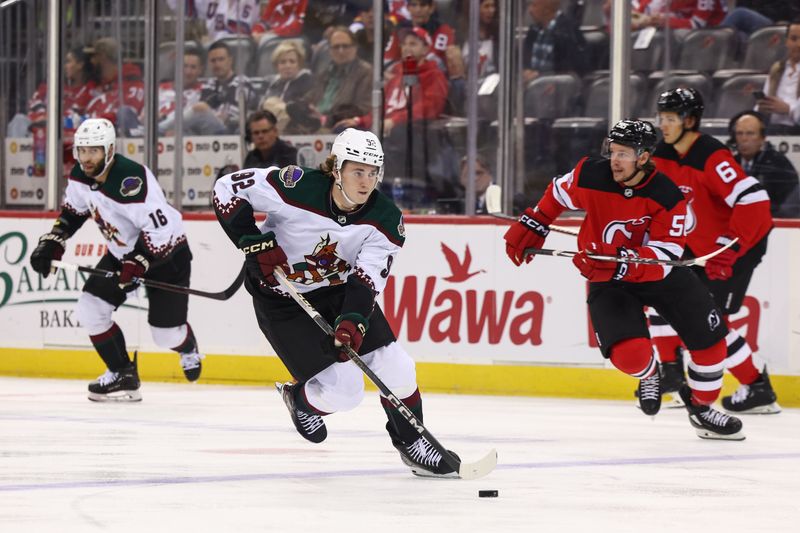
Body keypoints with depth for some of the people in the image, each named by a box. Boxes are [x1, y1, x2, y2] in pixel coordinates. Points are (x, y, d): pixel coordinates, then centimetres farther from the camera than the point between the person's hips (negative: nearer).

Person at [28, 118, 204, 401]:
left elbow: (160, 229, -36)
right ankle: (123, 375, 8)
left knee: (166, 332, -4)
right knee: (90, 309, -7)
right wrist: (50, 243, 2)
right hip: (123, 252, 7)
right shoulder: (80, 177, -8)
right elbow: (72, 212, 13)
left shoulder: (131, 179, -35)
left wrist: (135, 267, -35)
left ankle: (188, 349, 36)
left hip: (167, 252, -7)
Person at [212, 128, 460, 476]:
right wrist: (256, 244, -24)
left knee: (395, 368, -6)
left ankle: (412, 445, 17)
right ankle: (301, 398, 23)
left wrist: (353, 321, -37)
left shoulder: (386, 220, -16)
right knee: (343, 390, -12)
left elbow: (367, 279, -19)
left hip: (341, 290, 4)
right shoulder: (298, 188, -27)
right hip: (283, 299, -4)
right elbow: (227, 189, -19)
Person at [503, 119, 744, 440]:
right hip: (607, 280, -1)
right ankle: (649, 374, 17)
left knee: (709, 339, -3)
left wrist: (621, 261, -42)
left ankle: (701, 409, 23)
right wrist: (529, 227, 6)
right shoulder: (591, 176, -16)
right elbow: (557, 194, 6)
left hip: (660, 275, 1)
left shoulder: (668, 197, -21)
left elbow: (666, 255, -28)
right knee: (629, 354, -22)